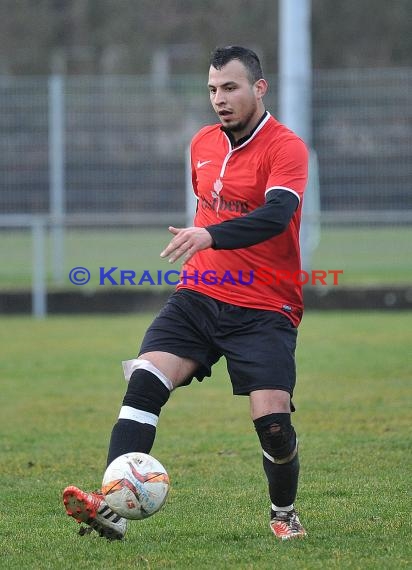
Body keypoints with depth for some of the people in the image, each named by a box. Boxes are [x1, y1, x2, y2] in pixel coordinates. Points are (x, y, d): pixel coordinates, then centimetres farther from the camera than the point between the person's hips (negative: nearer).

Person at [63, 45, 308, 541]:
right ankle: (112, 508, -26)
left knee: (273, 421, -14)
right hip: (198, 296, 5)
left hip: (264, 309, -5)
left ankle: (284, 513, 17)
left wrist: (209, 235, -41)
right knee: (144, 379, -18)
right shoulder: (202, 143, 12)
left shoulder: (285, 147, -10)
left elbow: (276, 214, -27)